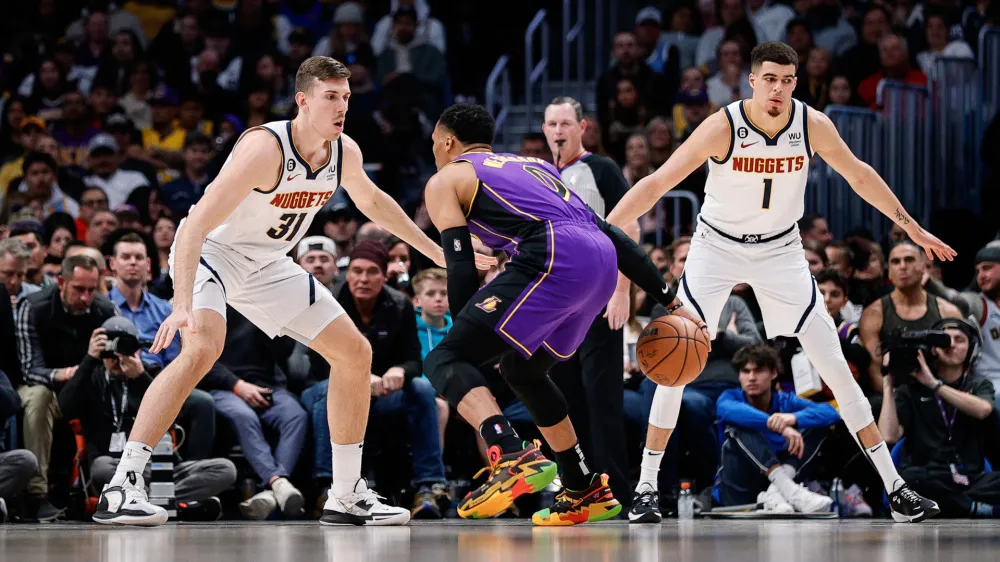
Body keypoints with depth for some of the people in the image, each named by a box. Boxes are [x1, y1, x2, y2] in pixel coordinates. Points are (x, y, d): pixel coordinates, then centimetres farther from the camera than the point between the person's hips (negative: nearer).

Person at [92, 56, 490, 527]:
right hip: (211, 251, -8)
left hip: (267, 265, 8)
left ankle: (347, 496, 17)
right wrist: (183, 305, -48)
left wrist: (434, 250, 25)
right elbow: (195, 225, -37)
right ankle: (121, 488, -35)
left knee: (355, 353, 6)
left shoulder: (345, 153, -8)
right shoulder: (265, 148, -32)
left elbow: (371, 200, 18)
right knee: (203, 347, -35)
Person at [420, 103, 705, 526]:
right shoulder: (532, 166, 36)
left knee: (444, 361, -8)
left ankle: (514, 460, -32)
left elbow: (461, 268, 3)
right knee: (521, 369, 28)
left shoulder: (446, 180, 17)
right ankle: (587, 493, 28)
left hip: (555, 260, -7)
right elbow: (611, 233, 29)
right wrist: (669, 301, 27)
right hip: (603, 259, 7)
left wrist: (467, 336, 8)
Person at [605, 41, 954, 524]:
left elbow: (859, 176, 2)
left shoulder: (812, 125, -16)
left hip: (780, 250, 2)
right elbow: (656, 183, -22)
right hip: (718, 247, -2)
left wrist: (912, 228, 9)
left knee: (834, 365, -2)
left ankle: (894, 487, 3)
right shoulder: (722, 127, -24)